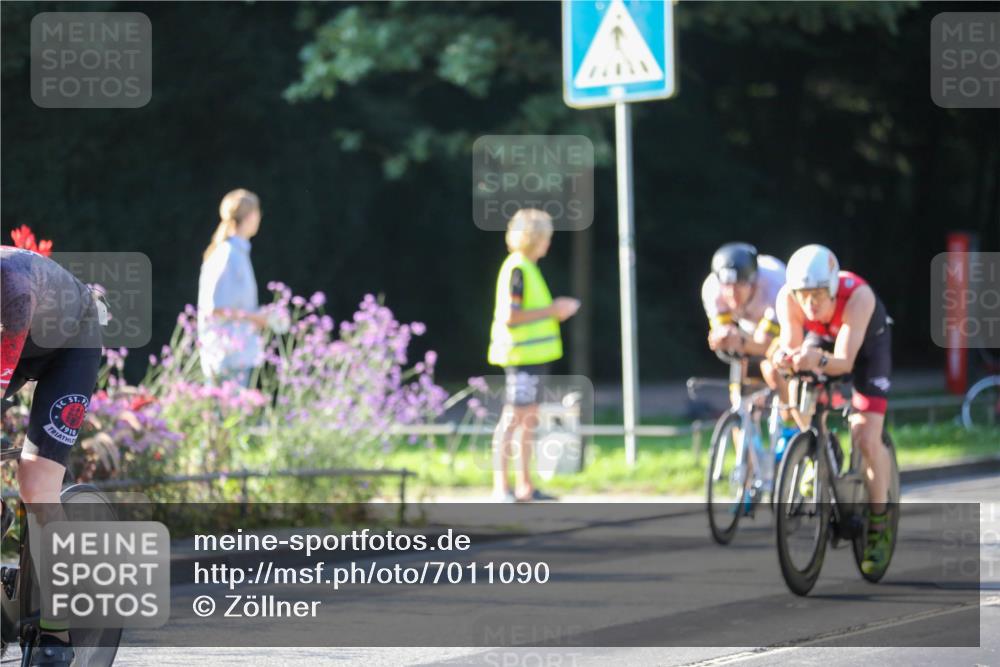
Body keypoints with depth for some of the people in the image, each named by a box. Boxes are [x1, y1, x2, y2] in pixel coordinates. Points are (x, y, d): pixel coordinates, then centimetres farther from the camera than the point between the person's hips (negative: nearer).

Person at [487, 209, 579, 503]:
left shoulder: (527, 268, 15)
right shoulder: (517, 269, -15)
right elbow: (509, 316, -22)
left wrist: (555, 310, 9)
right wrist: (551, 311, -17)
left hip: (533, 355, 10)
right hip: (520, 355, -10)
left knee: (529, 418, 12)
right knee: (513, 418, -8)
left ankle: (524, 485, 17)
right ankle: (501, 486, -6)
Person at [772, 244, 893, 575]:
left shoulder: (858, 296, -41)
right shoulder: (788, 298, -33)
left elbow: (844, 361, -45)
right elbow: (791, 346, -34)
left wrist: (819, 360, -66)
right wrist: (784, 357, -58)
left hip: (867, 344, -4)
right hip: (821, 340, 4)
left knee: (866, 438, -14)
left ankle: (879, 526, -1)